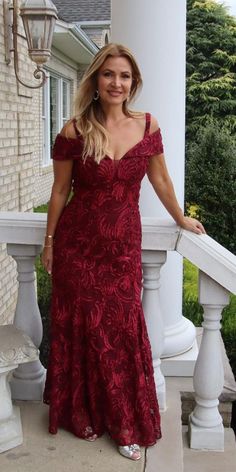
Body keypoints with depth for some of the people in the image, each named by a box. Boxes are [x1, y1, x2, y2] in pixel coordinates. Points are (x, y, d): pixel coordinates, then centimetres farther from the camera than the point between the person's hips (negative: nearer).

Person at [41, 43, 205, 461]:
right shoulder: (74, 132, -9)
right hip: (77, 244, -1)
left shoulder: (147, 126, -3)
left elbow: (161, 180, 11)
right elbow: (60, 191, 0)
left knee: (124, 330, 5)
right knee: (81, 327, 10)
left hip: (124, 246, 2)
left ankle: (128, 423, 22)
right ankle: (82, 413, 32)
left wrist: (180, 219, 21)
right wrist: (49, 241, 5)